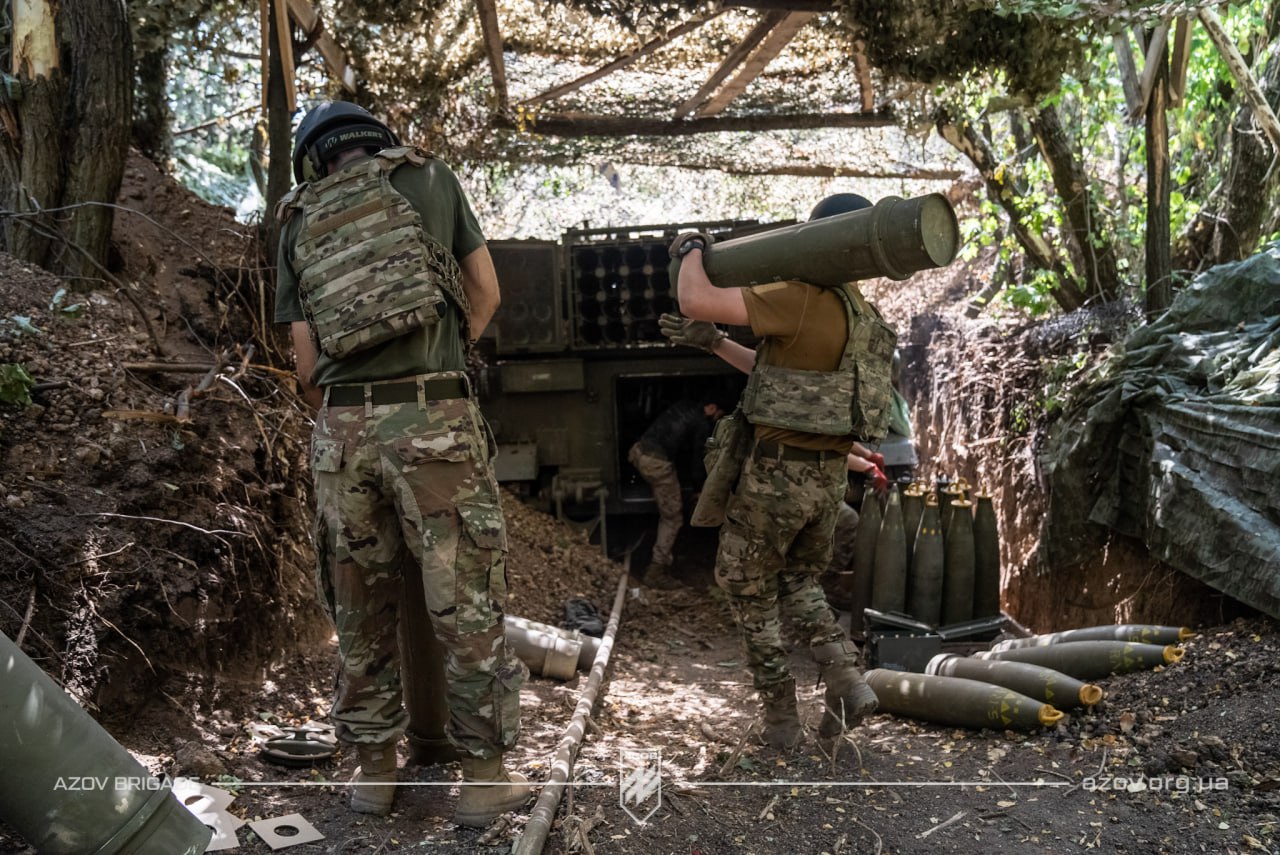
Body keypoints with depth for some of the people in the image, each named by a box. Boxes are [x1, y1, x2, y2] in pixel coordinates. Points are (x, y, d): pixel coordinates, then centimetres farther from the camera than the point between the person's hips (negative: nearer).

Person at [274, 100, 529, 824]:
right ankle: (485, 777, 15)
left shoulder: (298, 224, 16)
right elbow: (486, 293, 15)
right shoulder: (430, 177, 11)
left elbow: (307, 363, 11)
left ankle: (375, 768, 27)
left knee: (363, 608, 15)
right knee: (468, 603, 5)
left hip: (342, 429, 3)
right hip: (437, 421, -3)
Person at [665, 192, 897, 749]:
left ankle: (780, 716, 17)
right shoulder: (861, 316, 11)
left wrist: (692, 250, -3)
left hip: (779, 471, -8)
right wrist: (714, 344, 23)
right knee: (799, 579, 26)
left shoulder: (801, 299, -18)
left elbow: (694, 300, -23)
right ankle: (846, 680, 9)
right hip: (830, 473, 8)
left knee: (747, 586, 12)